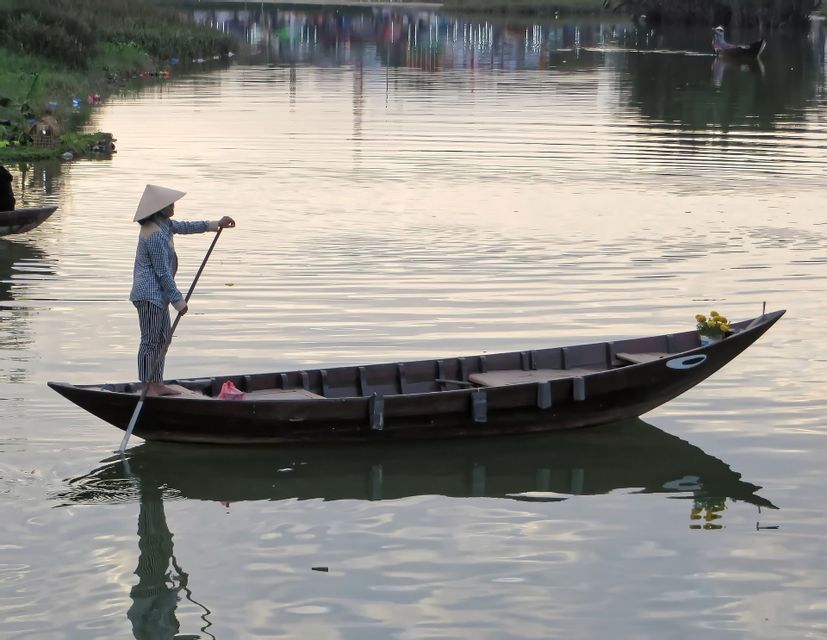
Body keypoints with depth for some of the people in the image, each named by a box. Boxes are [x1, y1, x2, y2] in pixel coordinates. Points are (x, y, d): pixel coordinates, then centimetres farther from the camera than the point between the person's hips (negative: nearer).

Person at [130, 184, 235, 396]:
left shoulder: (163, 225, 9)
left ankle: (156, 384, 21)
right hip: (150, 295, -11)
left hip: (158, 295, 11)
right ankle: (148, 387, -2)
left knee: (162, 338, 15)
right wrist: (177, 300, -16)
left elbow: (184, 227, 25)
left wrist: (215, 225, 22)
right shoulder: (155, 235, -22)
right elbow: (163, 273, -21)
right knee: (150, 341, -6)